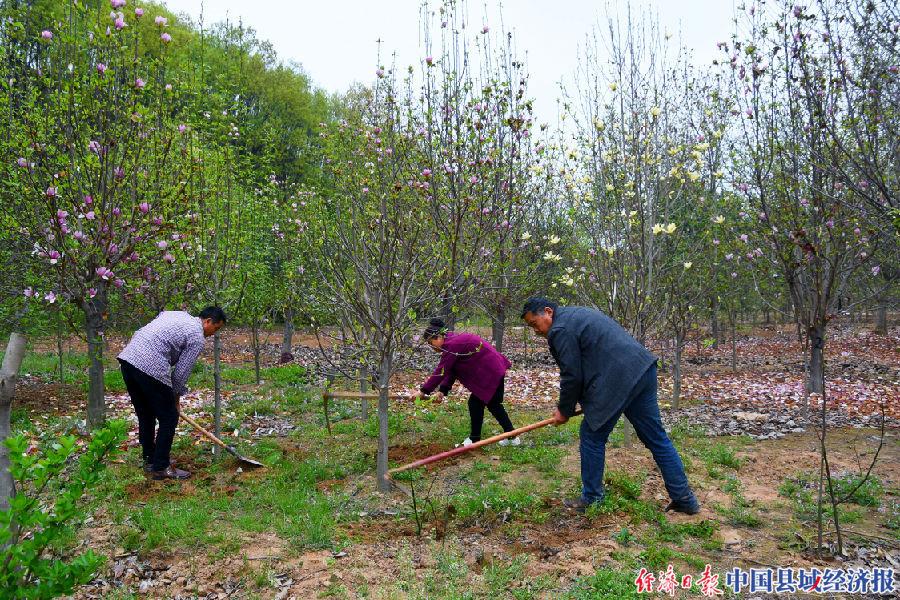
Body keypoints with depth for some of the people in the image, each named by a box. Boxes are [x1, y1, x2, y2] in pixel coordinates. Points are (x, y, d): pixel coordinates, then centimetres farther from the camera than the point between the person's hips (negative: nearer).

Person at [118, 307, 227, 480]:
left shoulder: (176, 314, 24)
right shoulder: (197, 337, 0)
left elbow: (139, 333, 23)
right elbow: (181, 372, 0)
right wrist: (176, 397, 17)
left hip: (127, 357, 9)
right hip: (150, 367, -9)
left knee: (145, 415, 21)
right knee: (169, 418, 4)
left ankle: (149, 460, 33)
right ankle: (160, 467, 11)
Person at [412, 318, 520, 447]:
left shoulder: (451, 345, -21)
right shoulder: (454, 341, 11)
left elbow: (441, 371, -20)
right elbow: (451, 371, 8)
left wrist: (424, 391, -14)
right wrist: (442, 390, -3)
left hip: (489, 373, -11)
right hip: (494, 370, 11)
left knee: (475, 403, -1)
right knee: (493, 404, 19)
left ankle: (475, 439, 12)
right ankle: (512, 437, 27)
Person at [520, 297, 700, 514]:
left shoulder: (559, 331, -8)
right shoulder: (576, 314, 23)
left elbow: (572, 376, -8)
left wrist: (564, 411, 7)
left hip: (618, 382, -10)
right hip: (642, 368, 10)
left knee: (592, 437, 6)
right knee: (656, 437, 14)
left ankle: (591, 499, 18)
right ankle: (685, 499, 20)